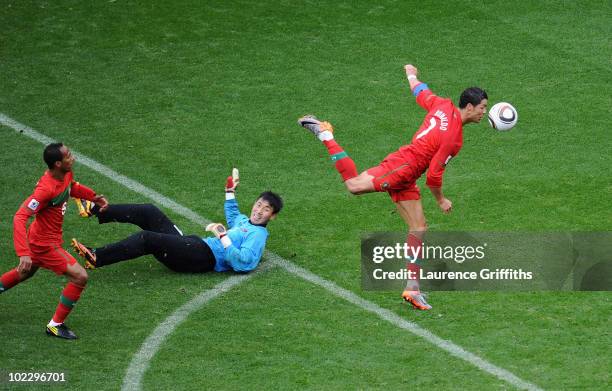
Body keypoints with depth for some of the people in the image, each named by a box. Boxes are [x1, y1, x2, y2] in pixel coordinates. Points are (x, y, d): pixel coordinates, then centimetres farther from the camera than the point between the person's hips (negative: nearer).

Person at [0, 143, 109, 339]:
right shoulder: (46, 189, -34)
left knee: (26, 272, 31)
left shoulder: (66, 174, -8)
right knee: (80, 277, -10)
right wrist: (24, 253, -44)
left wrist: (93, 196, 2)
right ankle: (55, 325, 3)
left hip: (39, 238, 10)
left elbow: (72, 187, 19)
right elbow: (19, 218, -37)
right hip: (45, 244, -10)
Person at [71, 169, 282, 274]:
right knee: (149, 212, 0)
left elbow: (244, 262, -22)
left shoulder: (258, 235, -4)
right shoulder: (244, 222, 25)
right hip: (193, 246, 10)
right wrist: (230, 192, 45)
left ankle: (94, 258, -29)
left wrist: (223, 237, -25)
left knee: (147, 238, -26)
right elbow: (232, 216, 51)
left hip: (203, 257, -10)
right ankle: (95, 210, -3)